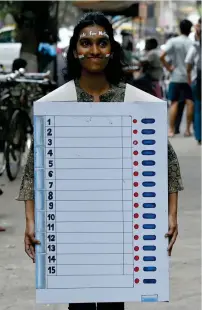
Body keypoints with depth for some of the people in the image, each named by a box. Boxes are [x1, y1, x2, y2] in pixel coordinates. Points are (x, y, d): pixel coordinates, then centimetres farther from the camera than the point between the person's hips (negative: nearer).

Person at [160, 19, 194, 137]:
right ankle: (188, 129, 6)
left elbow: (162, 56, -12)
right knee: (190, 103, 6)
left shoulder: (173, 41, -2)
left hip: (176, 77, 1)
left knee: (174, 103, 6)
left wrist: (168, 67, -2)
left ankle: (171, 130, 4)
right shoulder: (191, 43, -5)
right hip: (189, 77, -1)